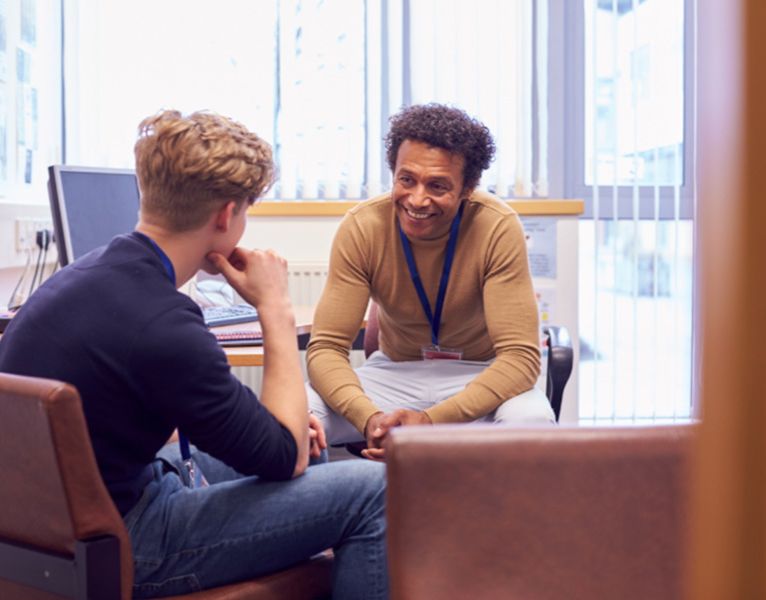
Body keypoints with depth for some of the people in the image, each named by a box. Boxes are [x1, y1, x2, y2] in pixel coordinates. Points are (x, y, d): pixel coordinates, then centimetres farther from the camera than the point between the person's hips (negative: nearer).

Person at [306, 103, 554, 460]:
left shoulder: (498, 228, -22)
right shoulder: (362, 227, -16)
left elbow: (520, 356, -24)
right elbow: (326, 347, -17)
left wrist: (431, 420, -38)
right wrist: (370, 417, -38)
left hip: (480, 376, 0)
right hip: (395, 372, 1)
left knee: (531, 420, -35)